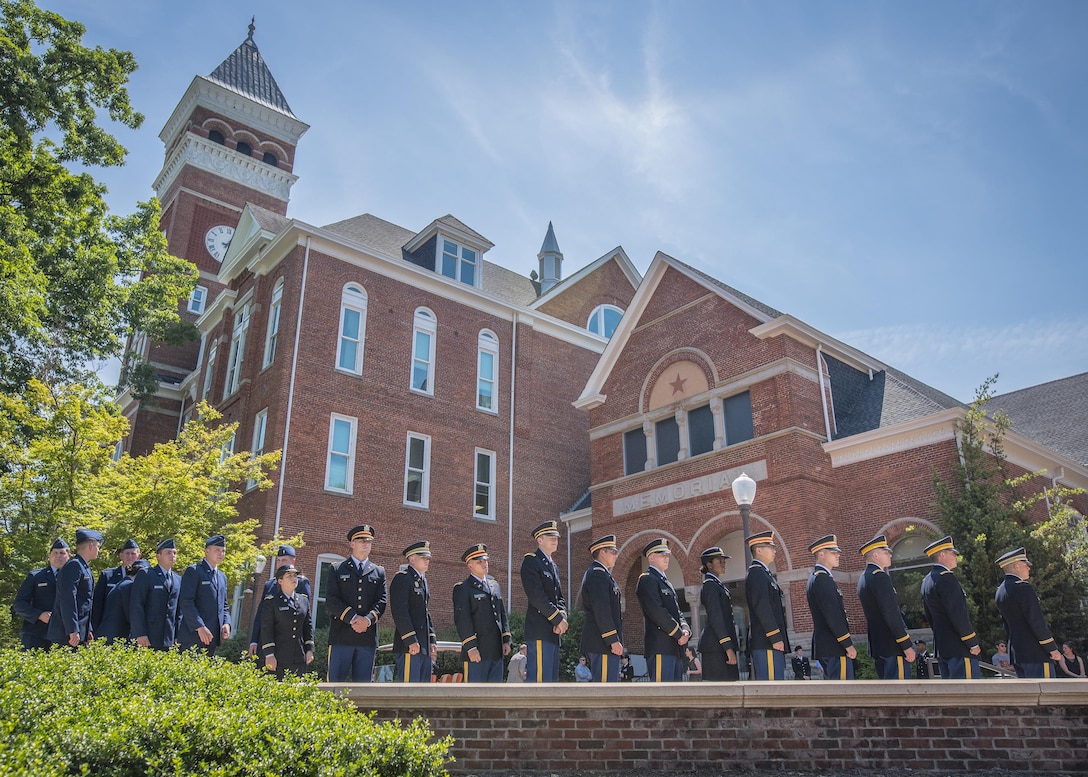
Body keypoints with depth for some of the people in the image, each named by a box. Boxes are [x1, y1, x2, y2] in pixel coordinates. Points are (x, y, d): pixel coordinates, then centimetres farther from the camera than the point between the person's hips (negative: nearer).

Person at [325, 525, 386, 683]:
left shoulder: (379, 572, 16)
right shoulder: (338, 569, 9)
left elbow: (381, 601, 6)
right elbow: (331, 599, -2)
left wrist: (368, 619, -13)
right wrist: (352, 618, -14)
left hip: (368, 637, 2)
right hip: (341, 635, -2)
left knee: (363, 686, 4)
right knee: (336, 683, -2)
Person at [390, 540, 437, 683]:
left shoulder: (423, 580, 22)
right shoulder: (402, 578, -7)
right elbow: (399, 612, -16)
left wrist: (432, 641, 16)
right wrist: (411, 641, -19)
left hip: (424, 647, 9)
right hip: (409, 646, -9)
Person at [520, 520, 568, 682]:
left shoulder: (553, 566, 23)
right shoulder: (531, 562, -5)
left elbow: (560, 597, 18)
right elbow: (536, 596, -15)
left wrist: (562, 616, -4)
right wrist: (558, 620, -13)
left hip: (554, 632, 9)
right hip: (539, 631, -9)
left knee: (551, 679, 11)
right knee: (538, 678, -12)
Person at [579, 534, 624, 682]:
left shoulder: (597, 573, 22)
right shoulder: (598, 574, -13)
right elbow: (601, 610, -21)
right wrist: (613, 640, -20)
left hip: (599, 643, 11)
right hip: (602, 643, -11)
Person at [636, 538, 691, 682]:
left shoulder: (666, 582, 25)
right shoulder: (647, 579, -6)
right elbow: (657, 611, -16)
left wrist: (685, 629, 0)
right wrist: (679, 634, -13)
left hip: (675, 647, 10)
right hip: (660, 646, -10)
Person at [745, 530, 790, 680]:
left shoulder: (763, 573, 22)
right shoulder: (757, 574, -10)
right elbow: (762, 608, -19)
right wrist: (775, 638, -20)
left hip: (770, 642, 10)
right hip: (766, 642, -10)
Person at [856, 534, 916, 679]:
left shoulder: (863, 578, 15)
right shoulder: (880, 577, -15)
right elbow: (892, 615, -20)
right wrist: (907, 645, -17)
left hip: (877, 645, 10)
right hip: (892, 645, -10)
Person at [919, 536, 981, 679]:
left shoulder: (927, 581, 16)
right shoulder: (946, 578, -15)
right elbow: (959, 615, -19)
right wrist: (973, 643, -13)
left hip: (941, 646, 10)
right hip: (959, 647, -10)